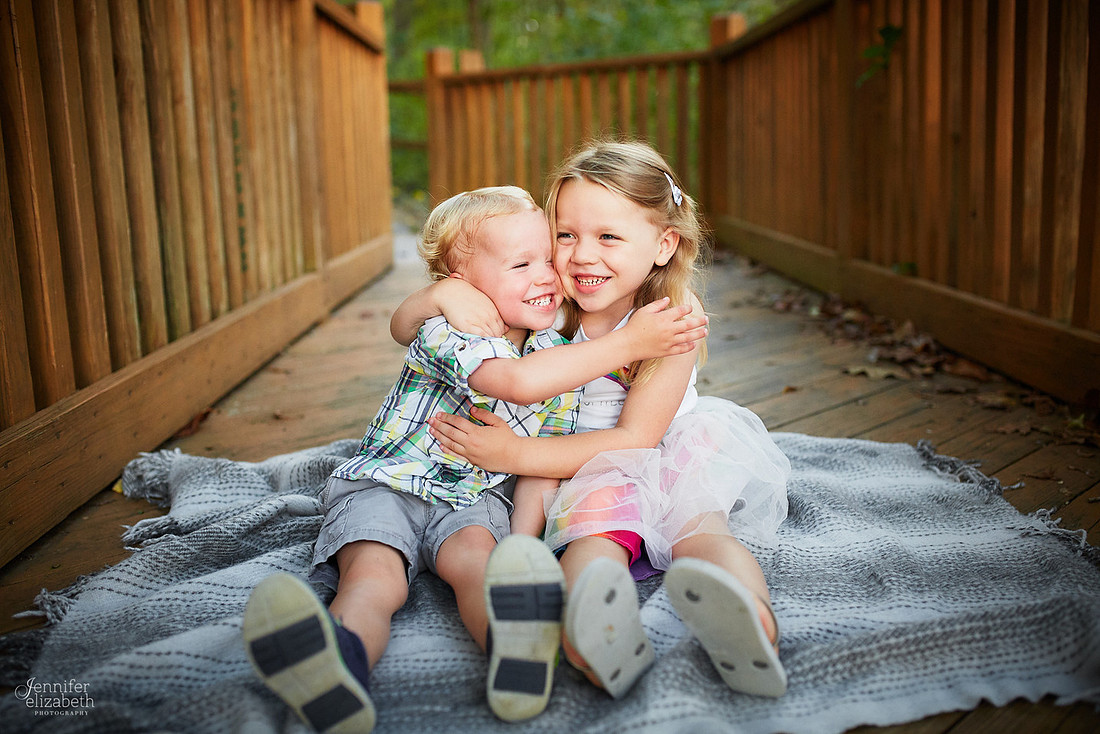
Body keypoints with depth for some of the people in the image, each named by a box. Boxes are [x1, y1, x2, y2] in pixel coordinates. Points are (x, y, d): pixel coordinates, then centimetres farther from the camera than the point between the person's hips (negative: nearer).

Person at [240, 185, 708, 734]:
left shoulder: (560, 362, 7)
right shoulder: (446, 333, -13)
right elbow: (519, 382, -32)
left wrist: (523, 538, -11)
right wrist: (629, 344, -29)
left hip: (475, 498, 3)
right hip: (386, 484, -2)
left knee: (474, 553, -31)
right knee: (374, 575, -32)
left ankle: (514, 647, -61)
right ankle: (344, 660, -61)